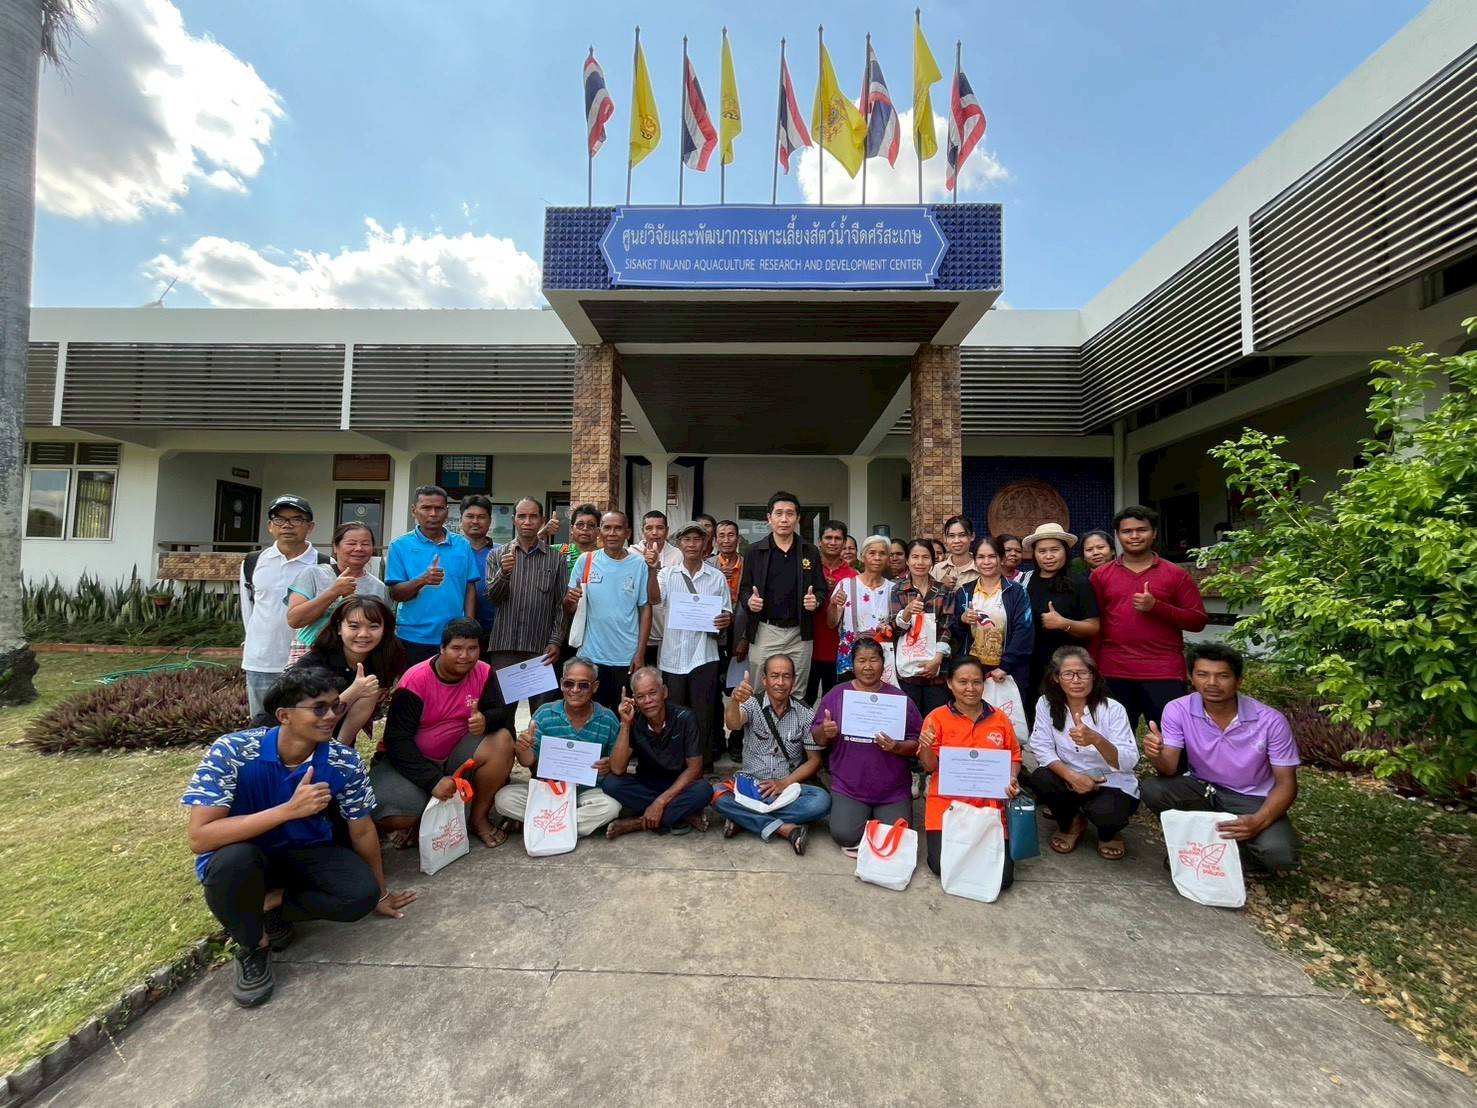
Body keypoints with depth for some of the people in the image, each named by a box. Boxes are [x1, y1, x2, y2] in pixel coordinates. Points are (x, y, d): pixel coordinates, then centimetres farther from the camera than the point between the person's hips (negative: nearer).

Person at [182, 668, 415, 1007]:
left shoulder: (344, 762, -18)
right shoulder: (232, 751, -26)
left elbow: (362, 831, -5)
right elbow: (200, 837, -30)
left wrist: (379, 893, 6)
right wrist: (290, 809, -39)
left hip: (306, 852, 2)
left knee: (362, 894, -24)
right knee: (233, 860, -37)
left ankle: (271, 905, 3)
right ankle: (253, 946, -7)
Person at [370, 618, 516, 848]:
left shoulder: (484, 673, -9)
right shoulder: (416, 680, -19)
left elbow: (503, 713, -9)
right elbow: (397, 740, -19)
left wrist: (486, 720, -35)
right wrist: (433, 781, -28)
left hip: (455, 758, 3)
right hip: (411, 762, -3)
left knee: (502, 740, -24)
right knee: (392, 818, -29)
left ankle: (478, 818, -4)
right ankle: (418, 817, 10)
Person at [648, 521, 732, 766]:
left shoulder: (717, 577, 5)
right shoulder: (667, 573, 3)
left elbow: (727, 615, 10)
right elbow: (654, 599, -16)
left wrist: (726, 621, -14)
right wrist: (652, 570, -33)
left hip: (704, 656, 0)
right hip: (672, 656, 1)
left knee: (703, 715, 6)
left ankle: (703, 764, 22)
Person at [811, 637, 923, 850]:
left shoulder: (899, 698, -2)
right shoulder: (836, 694, 0)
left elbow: (916, 744, -1)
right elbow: (817, 738, 4)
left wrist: (896, 747, -21)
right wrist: (825, 732, -19)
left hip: (892, 790, 0)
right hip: (848, 787, 0)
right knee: (845, 836, -15)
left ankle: (879, 817, 23)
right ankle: (861, 816, 19)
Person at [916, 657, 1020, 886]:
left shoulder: (1000, 719, 3)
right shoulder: (937, 717, -4)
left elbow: (1014, 757, 14)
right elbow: (930, 767, -3)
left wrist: (1012, 780, -7)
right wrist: (926, 747, -25)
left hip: (989, 808, 2)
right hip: (947, 807, -2)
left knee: (1002, 877, -9)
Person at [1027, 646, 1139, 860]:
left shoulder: (1112, 709, -16)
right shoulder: (1046, 704, -10)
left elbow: (1128, 762, -23)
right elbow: (1042, 749, -11)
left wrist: (1096, 740, -42)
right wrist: (1071, 775, -27)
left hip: (1113, 784, -2)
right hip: (1071, 780, 3)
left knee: (1106, 811, -33)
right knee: (1040, 780, -27)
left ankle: (1108, 832, 9)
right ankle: (1071, 824, 7)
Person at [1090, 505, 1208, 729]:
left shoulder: (1176, 574, 5)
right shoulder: (1100, 575, 7)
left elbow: (1198, 621, 2)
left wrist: (1156, 607, -13)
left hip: (1164, 674, -1)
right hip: (1114, 674, 1)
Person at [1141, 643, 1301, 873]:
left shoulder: (1271, 721, -19)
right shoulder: (1178, 710, -17)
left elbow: (1286, 783, -11)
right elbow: (1170, 769, -18)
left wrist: (1259, 821, -29)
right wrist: (1157, 755, -44)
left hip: (1252, 799, -1)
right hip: (1202, 790, 1)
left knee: (1280, 854, -30)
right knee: (1152, 789, -28)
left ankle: (1241, 846, 6)